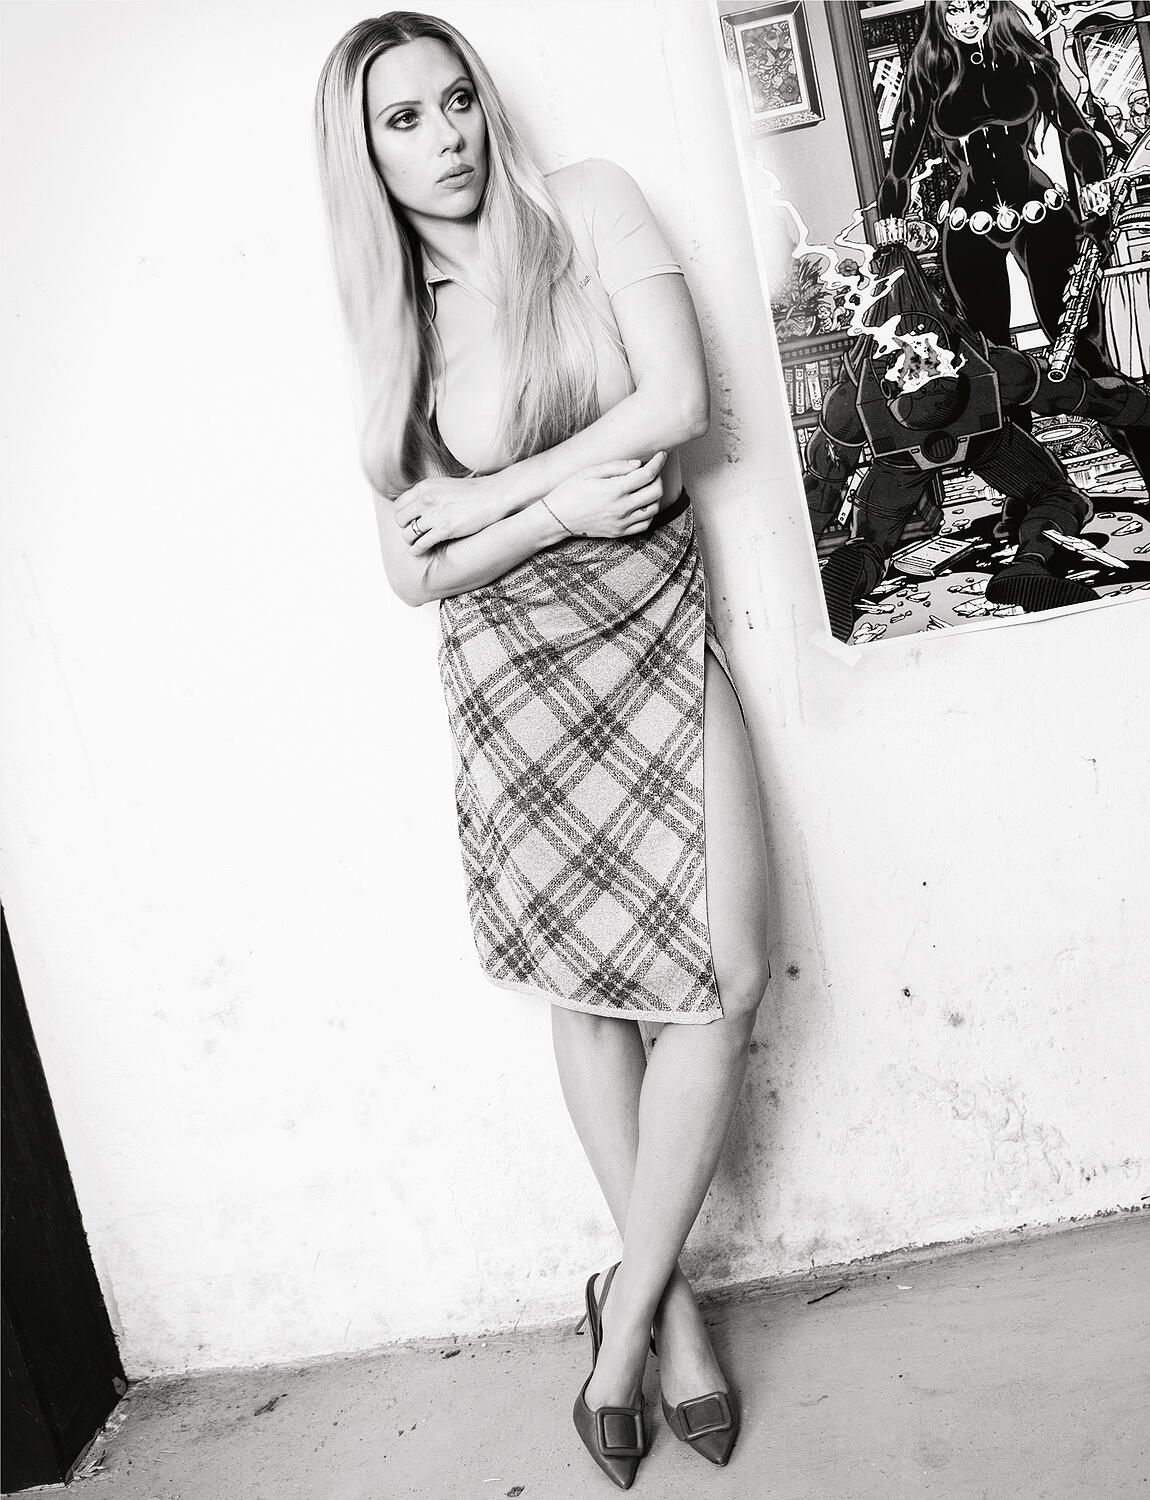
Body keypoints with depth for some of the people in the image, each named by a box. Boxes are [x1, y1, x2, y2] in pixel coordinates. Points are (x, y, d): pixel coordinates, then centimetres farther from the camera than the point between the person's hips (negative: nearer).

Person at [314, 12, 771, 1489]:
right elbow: (410, 570, 2)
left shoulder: (588, 205, 2)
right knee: (594, 985, 2)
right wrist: (557, 507, -14)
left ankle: (625, 1310, 5)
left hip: (656, 622, 0)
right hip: (511, 664, 0)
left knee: (725, 976, -11)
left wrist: (482, 496, -9)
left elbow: (678, 398, -11)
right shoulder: (390, 326, 4)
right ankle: (670, 1301, 19)